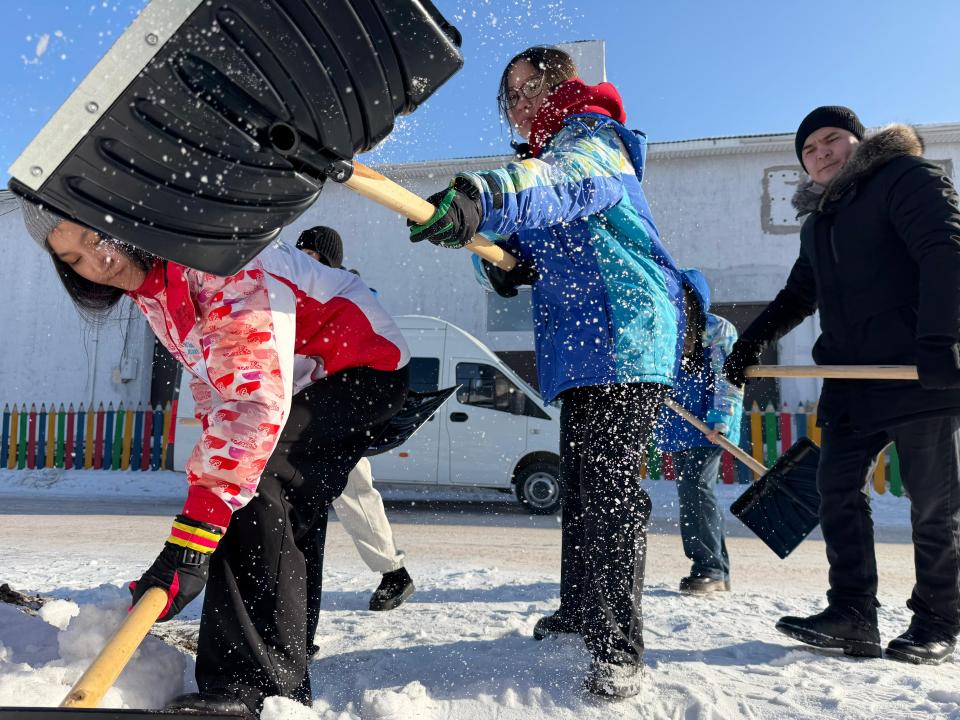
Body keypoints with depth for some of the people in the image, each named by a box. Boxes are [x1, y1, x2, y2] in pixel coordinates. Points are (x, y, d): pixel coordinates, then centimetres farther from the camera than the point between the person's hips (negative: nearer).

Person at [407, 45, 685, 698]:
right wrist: (509, 261, 4)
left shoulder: (591, 137, -3)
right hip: (583, 349, 10)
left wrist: (484, 196, -48)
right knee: (580, 486, 15)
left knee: (609, 488, -11)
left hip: (624, 338, -9)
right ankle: (582, 613, 30)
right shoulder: (551, 153, 26)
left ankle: (620, 647, 0)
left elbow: (567, 183, -29)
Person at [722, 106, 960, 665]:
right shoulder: (818, 221, 21)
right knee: (838, 491, 3)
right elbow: (799, 296, 24)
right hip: (852, 382, 8)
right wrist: (754, 339, 10)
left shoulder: (910, 176, -2)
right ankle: (852, 616, 9)